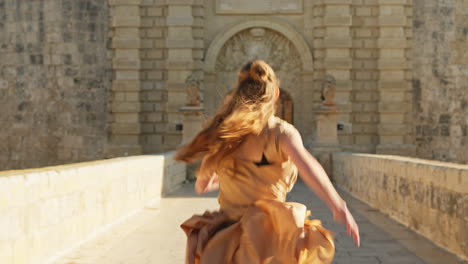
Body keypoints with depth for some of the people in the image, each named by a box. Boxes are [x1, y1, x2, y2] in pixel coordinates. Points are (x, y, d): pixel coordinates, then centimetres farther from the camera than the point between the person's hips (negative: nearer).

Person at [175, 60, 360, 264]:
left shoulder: (221, 133, 4)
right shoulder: (281, 132, -7)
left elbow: (201, 186, 16)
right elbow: (305, 163, -28)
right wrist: (339, 207, -36)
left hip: (227, 244, 4)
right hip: (269, 239, -3)